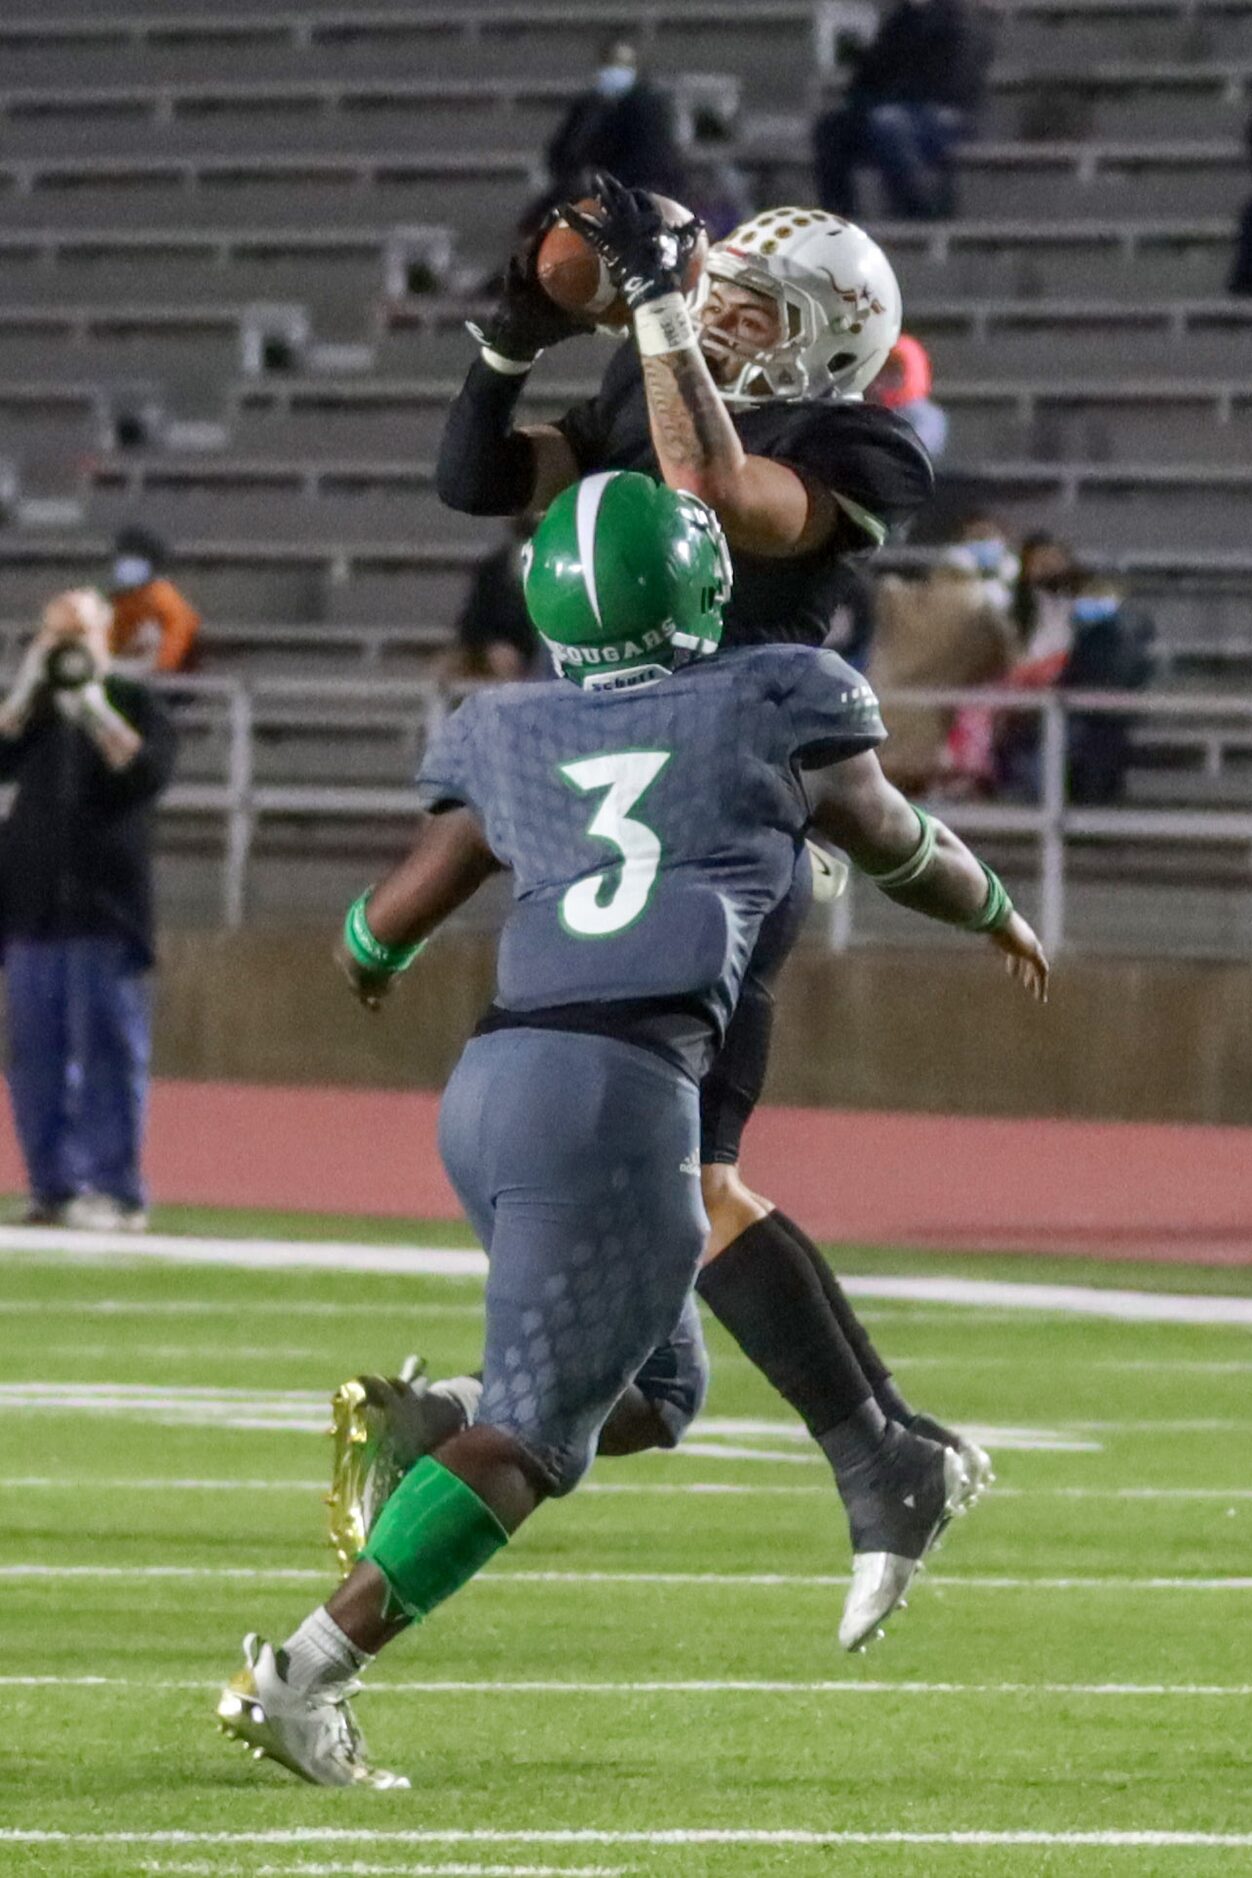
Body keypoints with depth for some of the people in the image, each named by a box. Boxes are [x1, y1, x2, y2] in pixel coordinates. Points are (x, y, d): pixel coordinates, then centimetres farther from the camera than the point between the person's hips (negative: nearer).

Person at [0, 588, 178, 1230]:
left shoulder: (134, 705, 5)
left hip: (106, 910, -4)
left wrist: (93, 707, -16)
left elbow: (147, 774, -12)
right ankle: (53, 1188, 7)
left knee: (109, 1049, -7)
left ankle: (115, 1190, -9)